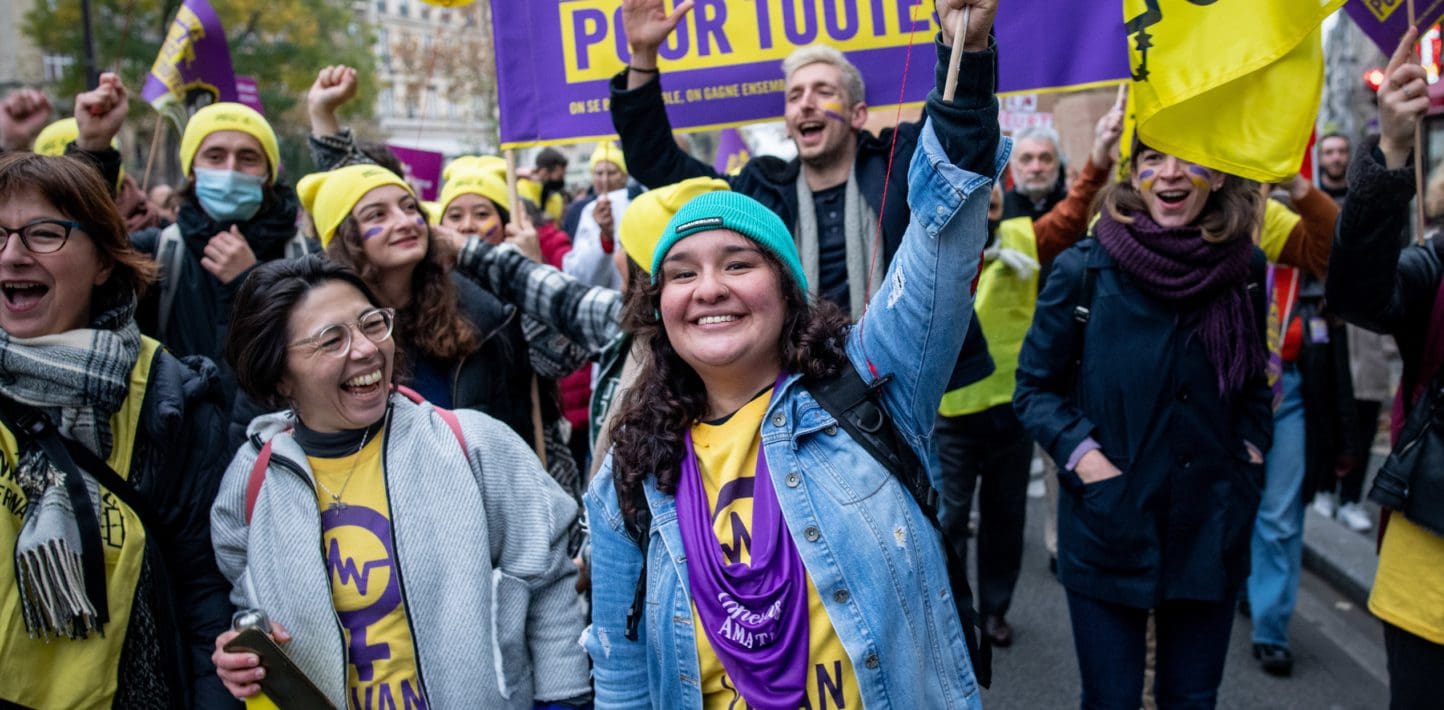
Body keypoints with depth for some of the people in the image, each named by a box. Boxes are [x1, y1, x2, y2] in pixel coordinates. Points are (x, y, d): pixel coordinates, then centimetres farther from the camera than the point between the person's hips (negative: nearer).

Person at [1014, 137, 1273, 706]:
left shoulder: (1244, 268, 0)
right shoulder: (1084, 269, -10)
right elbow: (1035, 388, -2)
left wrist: (1252, 447, 1)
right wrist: (1082, 455, -16)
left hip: (1211, 529, 3)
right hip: (1108, 525, -3)